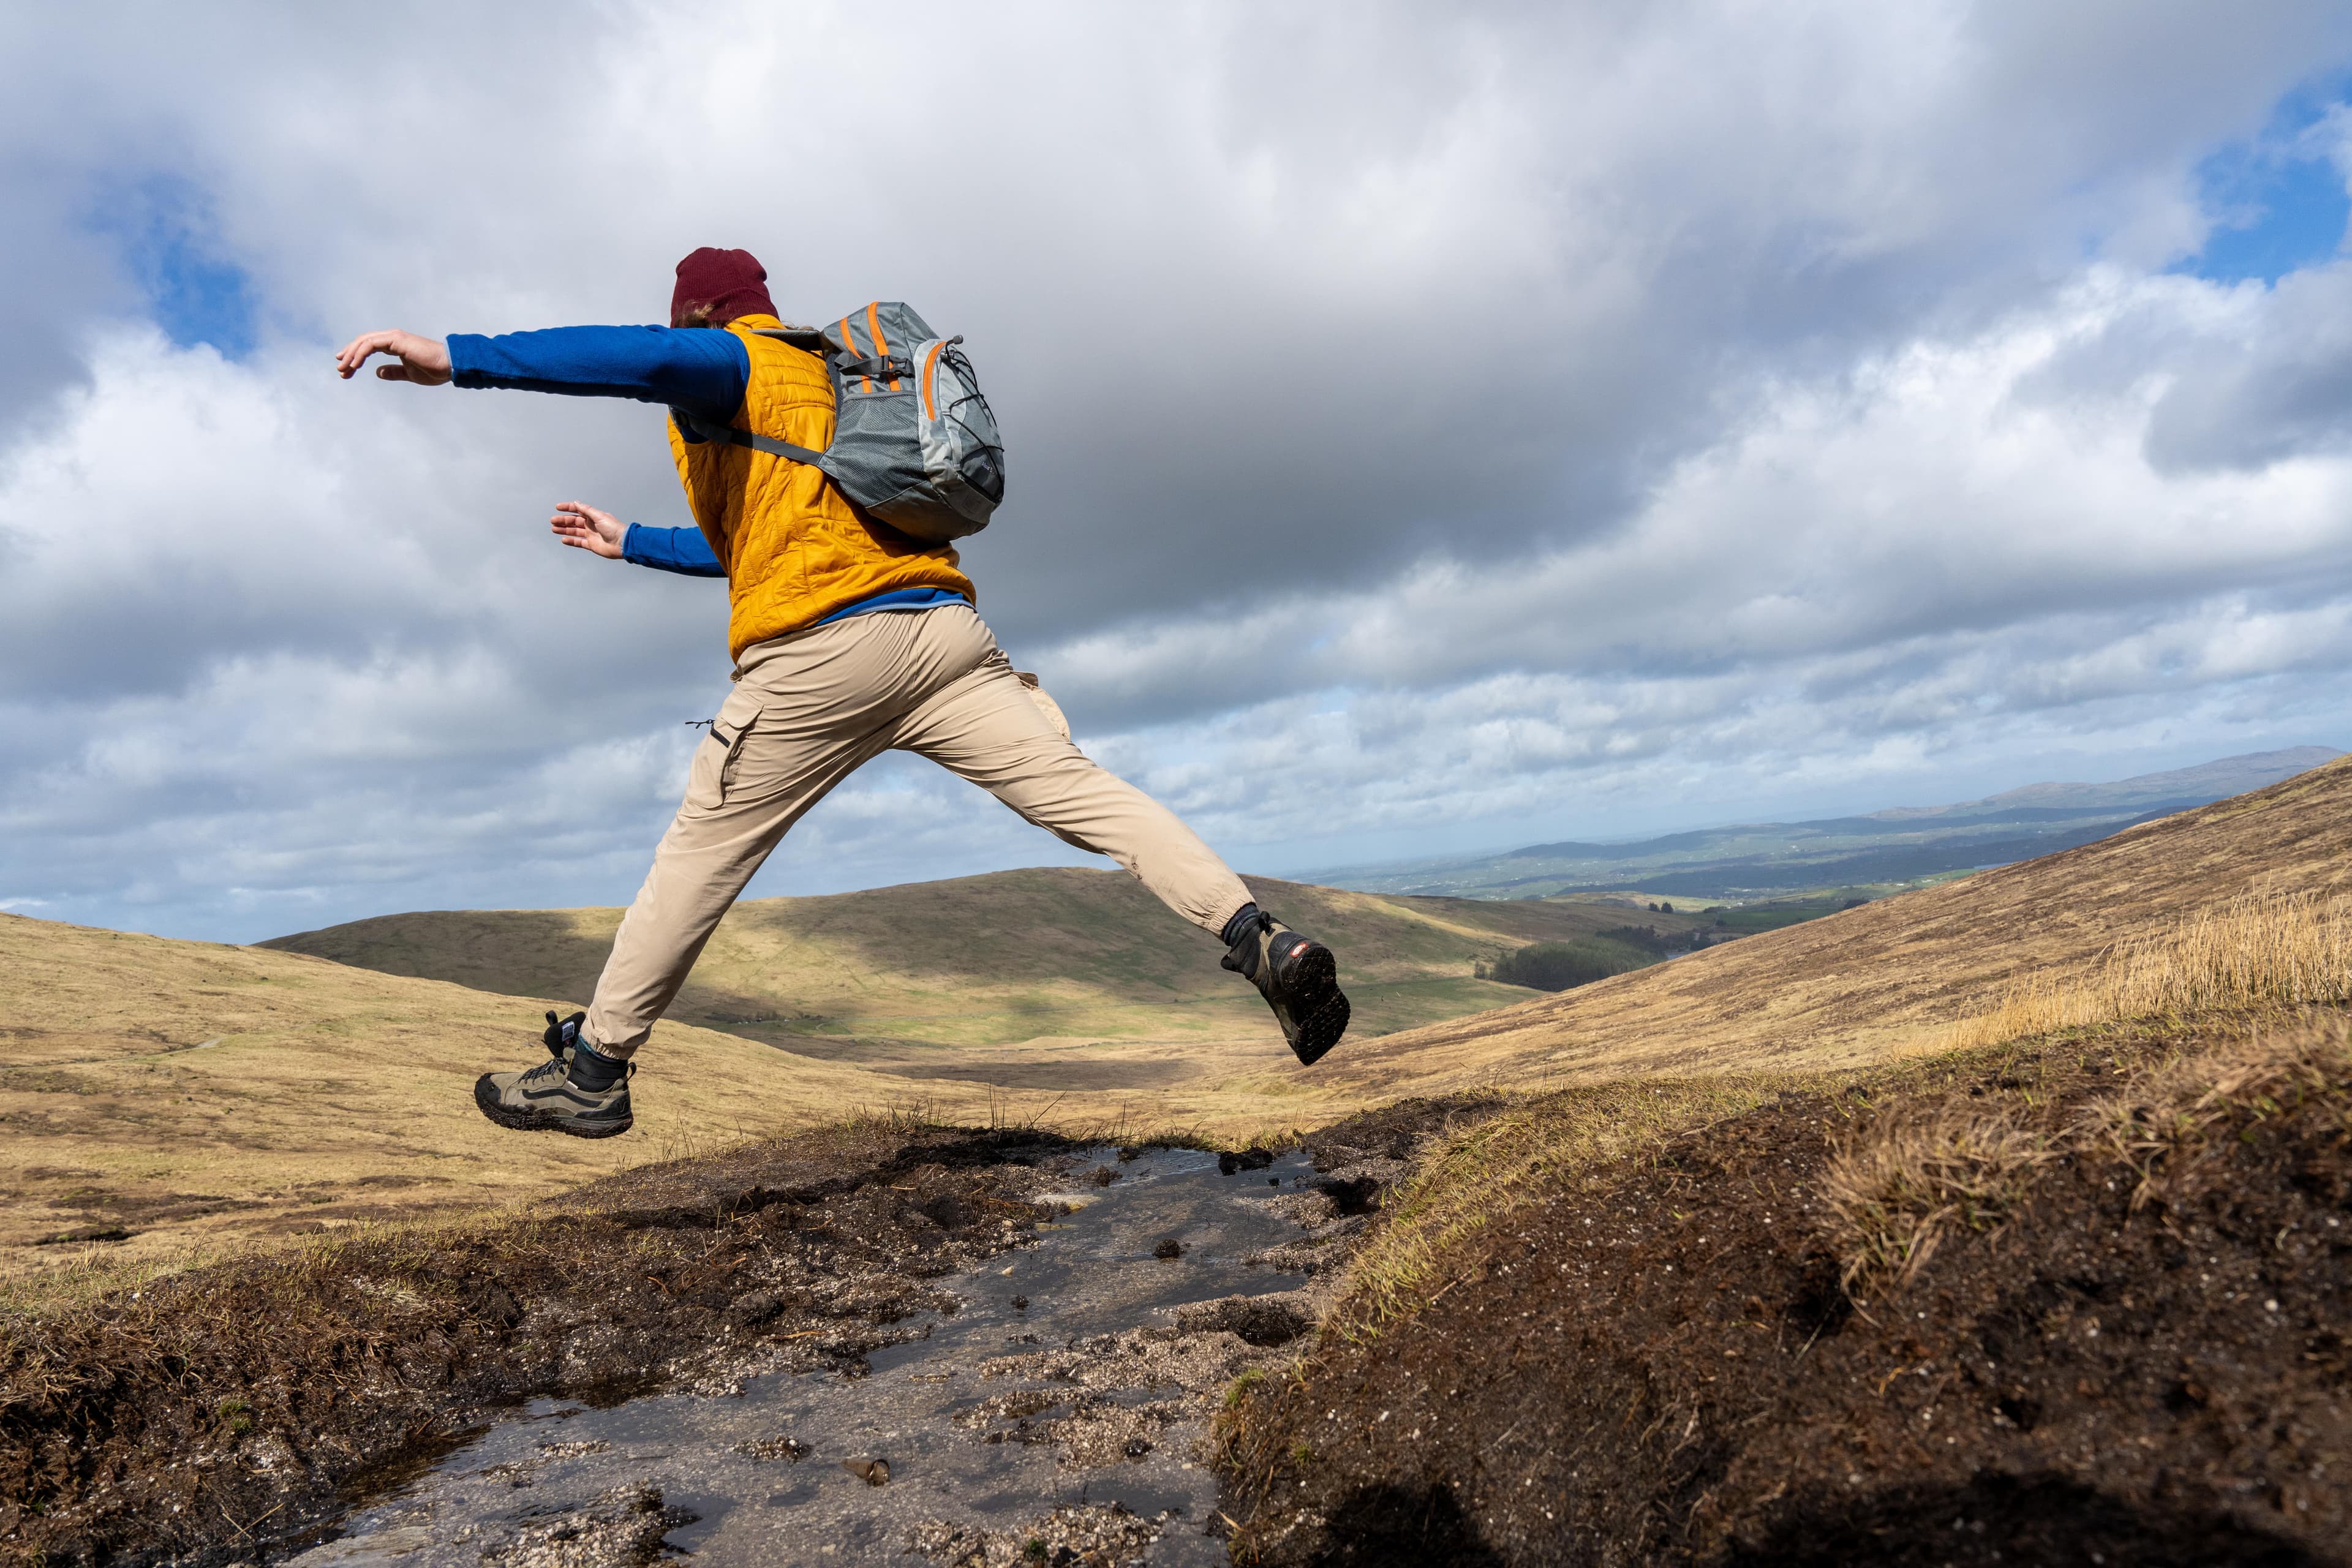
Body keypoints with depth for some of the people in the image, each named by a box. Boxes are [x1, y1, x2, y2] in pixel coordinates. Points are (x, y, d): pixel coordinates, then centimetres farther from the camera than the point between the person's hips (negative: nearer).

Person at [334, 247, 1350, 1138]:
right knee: (1082, 790, -3)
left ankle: (592, 1069, 20)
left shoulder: (731, 368, 8)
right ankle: (1263, 944, -15)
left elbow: (651, 358, -18)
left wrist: (457, 359, -22)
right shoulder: (830, 385, 33)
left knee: (703, 851, 7)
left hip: (818, 651, -6)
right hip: (942, 630, 7)